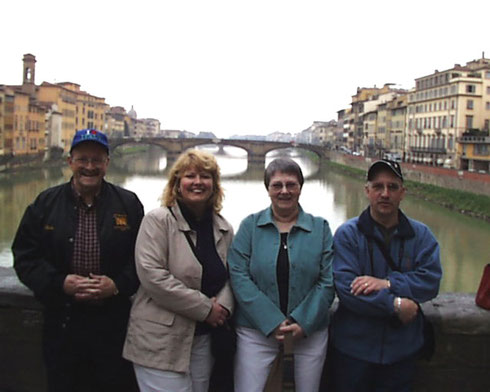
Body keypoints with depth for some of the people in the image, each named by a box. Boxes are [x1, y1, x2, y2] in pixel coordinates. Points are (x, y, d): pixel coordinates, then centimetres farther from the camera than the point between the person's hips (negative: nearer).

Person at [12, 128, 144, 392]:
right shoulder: (45, 203, 2)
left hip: (112, 323, 0)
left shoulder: (129, 204, 0)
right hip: (61, 323, 1)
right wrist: (59, 283, -14)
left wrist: (118, 284, -15)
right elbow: (25, 256, 1)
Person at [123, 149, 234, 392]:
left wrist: (223, 306, -8)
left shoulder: (223, 229, 11)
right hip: (161, 341, -6)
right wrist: (205, 308, -15)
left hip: (202, 339, 6)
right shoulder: (158, 220, -9)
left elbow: (229, 276, 15)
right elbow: (152, 275, -18)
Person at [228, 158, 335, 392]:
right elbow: (239, 276, -6)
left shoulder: (320, 228, 6)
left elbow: (328, 281, 1)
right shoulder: (250, 225, 3)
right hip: (257, 330, -1)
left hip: (309, 331, 2)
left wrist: (303, 322, -11)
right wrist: (272, 322, -14)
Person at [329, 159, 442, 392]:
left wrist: (387, 283, -24)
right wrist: (396, 305, -21)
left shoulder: (421, 235, 3)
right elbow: (345, 287, -18)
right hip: (354, 347, -2)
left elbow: (431, 280, -10)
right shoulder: (348, 234, -7)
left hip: (402, 347, 3)